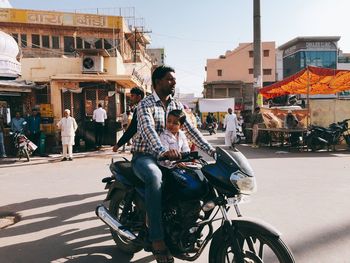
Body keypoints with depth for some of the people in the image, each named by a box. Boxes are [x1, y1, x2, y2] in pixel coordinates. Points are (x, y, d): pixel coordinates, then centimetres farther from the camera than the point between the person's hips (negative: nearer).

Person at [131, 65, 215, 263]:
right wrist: (163, 151, -48)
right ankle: (157, 239, -32)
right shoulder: (146, 104, -9)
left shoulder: (177, 105, 10)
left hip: (167, 155, 6)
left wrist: (211, 150, -13)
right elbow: (149, 129, -29)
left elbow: (191, 129, 1)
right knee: (155, 177, -38)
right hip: (144, 156, -6)